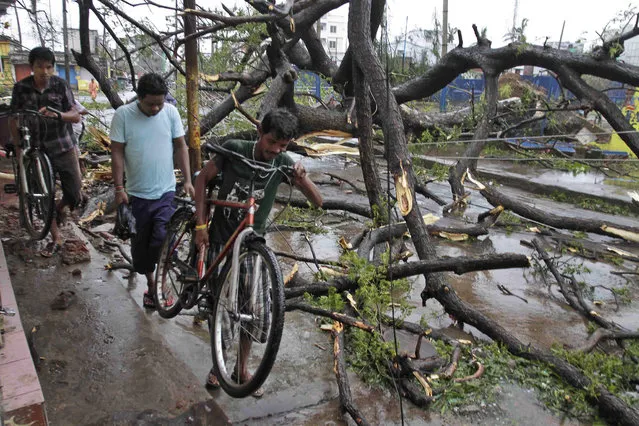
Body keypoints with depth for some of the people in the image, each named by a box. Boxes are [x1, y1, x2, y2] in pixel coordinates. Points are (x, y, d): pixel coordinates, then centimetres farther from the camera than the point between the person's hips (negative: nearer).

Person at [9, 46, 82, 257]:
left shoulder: (60, 85, -6)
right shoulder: (21, 88, -3)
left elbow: (76, 116, -7)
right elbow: (13, 119, 6)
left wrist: (57, 114, -26)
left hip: (64, 147, 0)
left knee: (75, 196, 2)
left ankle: (60, 208, 38)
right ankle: (56, 238, 21)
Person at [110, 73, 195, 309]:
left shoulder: (171, 112, -3)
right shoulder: (123, 114, -8)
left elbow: (180, 146, 3)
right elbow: (117, 152, -5)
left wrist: (187, 180, -1)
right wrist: (119, 188, -9)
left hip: (165, 192, 0)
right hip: (136, 193, 0)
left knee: (163, 240, -11)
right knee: (141, 243, 12)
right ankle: (150, 283, 32)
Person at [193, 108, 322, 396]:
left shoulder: (282, 162, -10)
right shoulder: (234, 149, -14)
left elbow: (318, 202, -11)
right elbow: (203, 179, -3)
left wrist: (302, 178, -31)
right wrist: (201, 224, -8)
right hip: (221, 239, -1)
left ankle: (242, 368, 25)